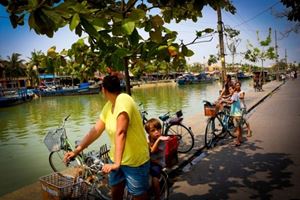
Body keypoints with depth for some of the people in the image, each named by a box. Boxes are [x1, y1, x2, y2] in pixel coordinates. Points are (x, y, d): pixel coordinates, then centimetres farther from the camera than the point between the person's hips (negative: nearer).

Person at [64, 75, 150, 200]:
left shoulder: (123, 100, -26)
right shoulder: (108, 106, 0)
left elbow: (120, 133, -36)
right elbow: (96, 130, 1)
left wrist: (117, 163, -41)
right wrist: (77, 150, -3)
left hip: (135, 160, -7)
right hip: (116, 158, 8)